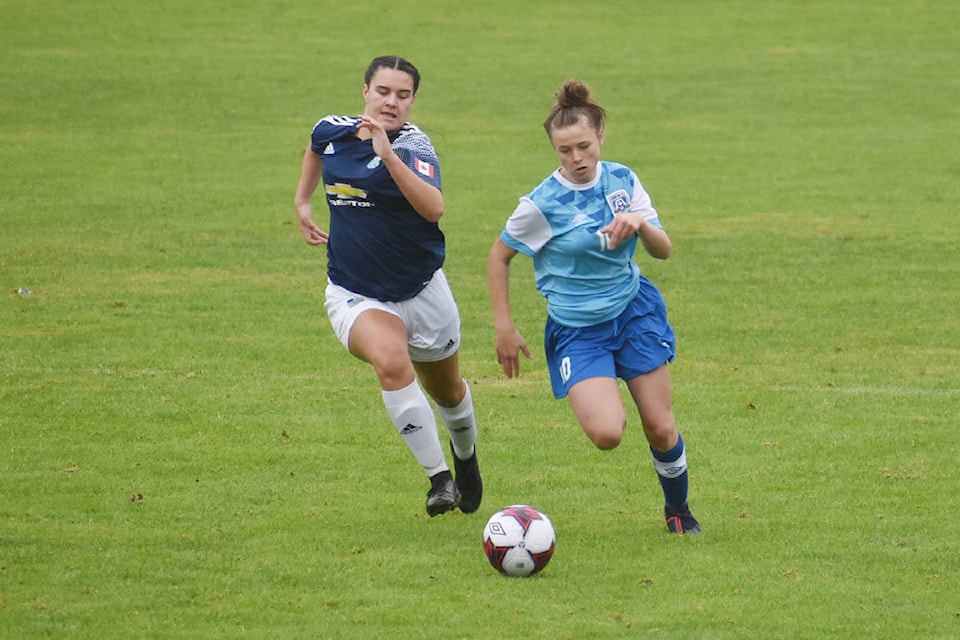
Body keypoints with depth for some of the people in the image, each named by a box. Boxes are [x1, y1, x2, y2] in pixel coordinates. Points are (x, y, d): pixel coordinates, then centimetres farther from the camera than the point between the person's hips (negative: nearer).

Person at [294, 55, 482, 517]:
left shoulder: (412, 146, -20)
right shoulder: (333, 132, -5)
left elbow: (433, 207, -41)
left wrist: (388, 154, -46)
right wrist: (302, 202, 18)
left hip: (421, 289, -1)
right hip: (355, 295, 1)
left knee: (446, 391, 21)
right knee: (392, 360, -31)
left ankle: (465, 457, 55)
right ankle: (438, 476, -24)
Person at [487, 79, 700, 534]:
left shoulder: (623, 181, -4)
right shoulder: (542, 204, -16)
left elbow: (664, 251, 0)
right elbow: (499, 257, -2)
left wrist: (640, 224, -22)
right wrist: (504, 329, -4)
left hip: (634, 312, 3)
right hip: (576, 329, -3)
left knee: (660, 428, 1)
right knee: (606, 434, -21)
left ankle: (678, 509, 29)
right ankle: (606, 403, 17)